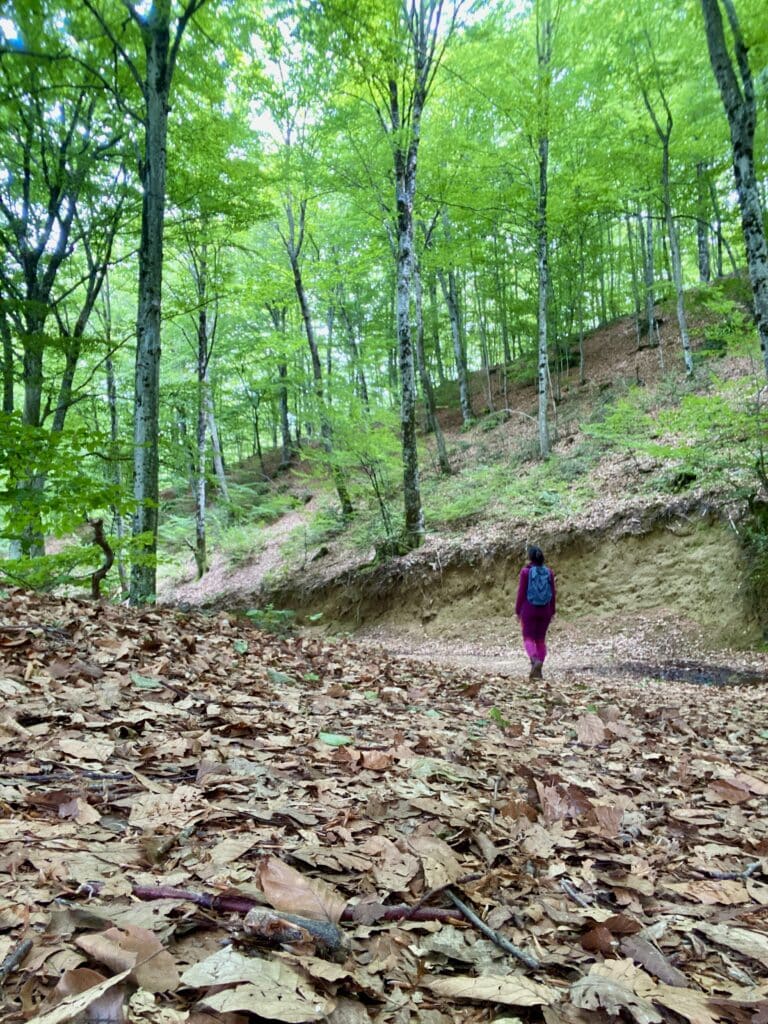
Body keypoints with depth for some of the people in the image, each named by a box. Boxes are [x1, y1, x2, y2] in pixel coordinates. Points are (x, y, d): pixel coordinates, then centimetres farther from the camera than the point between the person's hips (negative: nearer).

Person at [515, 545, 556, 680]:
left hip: (529, 609, -3)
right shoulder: (549, 572, 0)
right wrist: (552, 612, 11)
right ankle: (538, 671, 8)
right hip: (545, 610, 3)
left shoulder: (526, 571, -10)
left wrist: (517, 611, -1)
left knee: (528, 638, 1)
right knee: (541, 639, 11)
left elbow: (521, 593, -9)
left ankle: (536, 661, -26)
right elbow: (552, 594, 2)